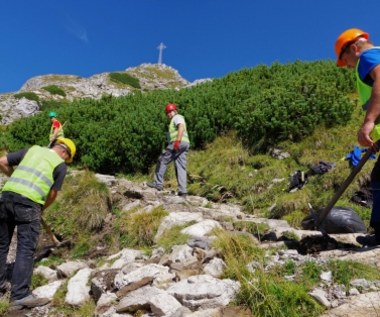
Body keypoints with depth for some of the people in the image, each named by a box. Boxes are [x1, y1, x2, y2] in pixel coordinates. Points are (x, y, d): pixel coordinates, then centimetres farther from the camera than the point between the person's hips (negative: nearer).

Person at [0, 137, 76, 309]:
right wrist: (42, 208, 27)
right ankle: (20, 296, -3)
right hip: (29, 202, -5)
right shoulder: (60, 165, 9)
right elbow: (53, 194, 11)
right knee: (26, 248, -2)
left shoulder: (32, 149, 21)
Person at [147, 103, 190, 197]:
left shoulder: (177, 117, 3)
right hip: (185, 144, 10)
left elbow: (181, 127, -16)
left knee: (162, 161, 0)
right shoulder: (175, 121, 32)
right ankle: (183, 191, -5)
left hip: (179, 143, -10)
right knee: (181, 168, 2)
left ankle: (158, 183, 2)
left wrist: (177, 140, -28)